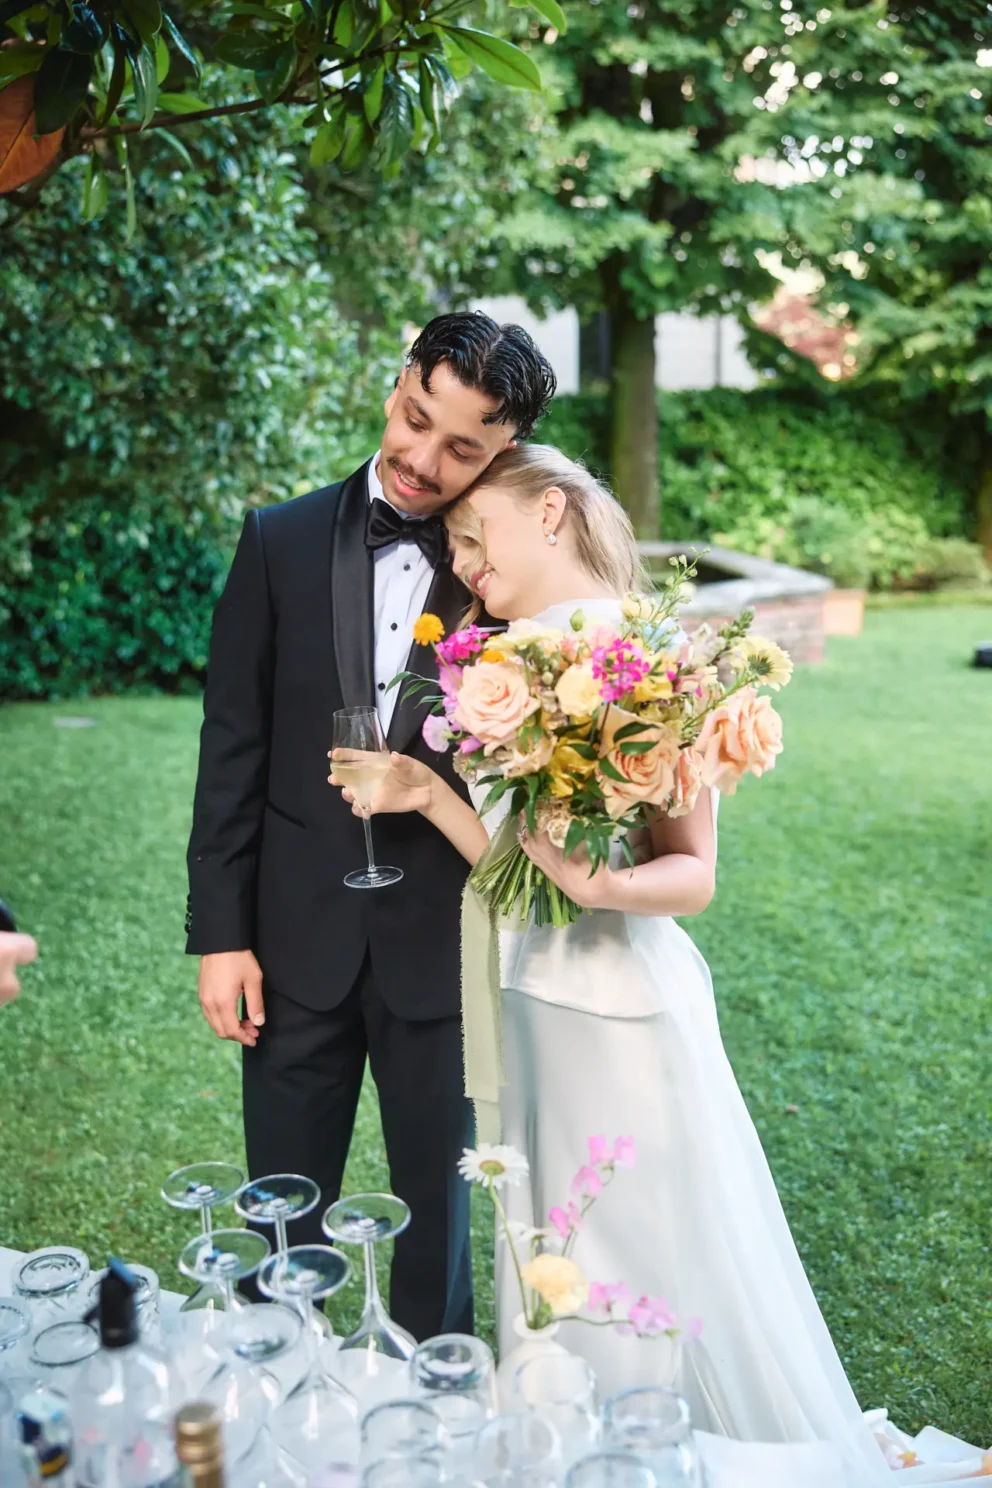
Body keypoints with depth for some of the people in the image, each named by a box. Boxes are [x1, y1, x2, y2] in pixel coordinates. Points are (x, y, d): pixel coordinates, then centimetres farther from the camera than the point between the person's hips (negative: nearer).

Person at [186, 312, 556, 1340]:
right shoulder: (281, 542, -2)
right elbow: (233, 747, -1)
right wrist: (220, 933, -3)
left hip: (443, 942, -1)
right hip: (299, 935, 1)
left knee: (436, 1199, 17)